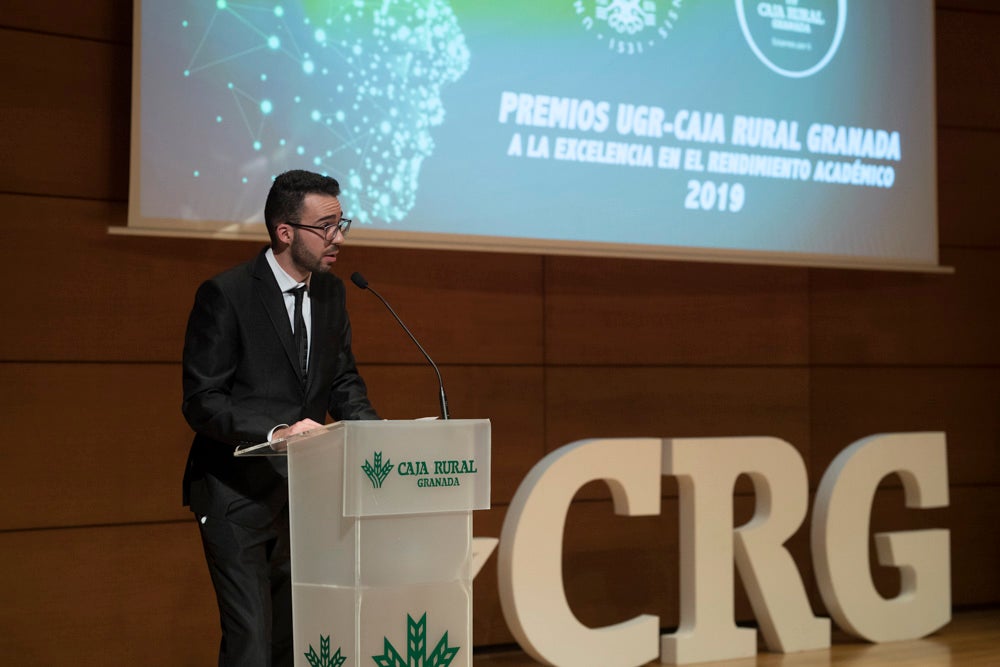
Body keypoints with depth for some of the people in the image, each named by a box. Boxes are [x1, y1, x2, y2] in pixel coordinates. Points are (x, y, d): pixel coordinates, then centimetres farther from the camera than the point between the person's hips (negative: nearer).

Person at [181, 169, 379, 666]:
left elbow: (343, 381, 14)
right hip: (238, 492, -7)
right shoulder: (225, 294, -15)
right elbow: (202, 401, -17)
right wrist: (277, 431, -31)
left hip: (303, 490, 7)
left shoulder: (330, 292, 6)